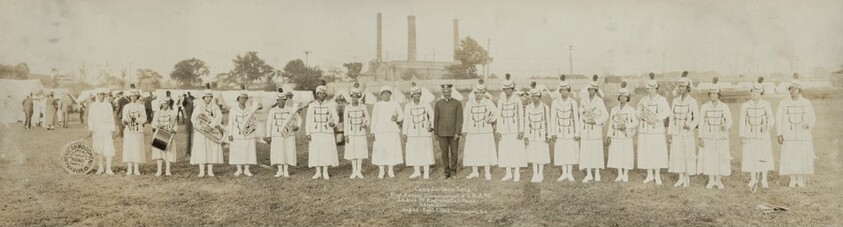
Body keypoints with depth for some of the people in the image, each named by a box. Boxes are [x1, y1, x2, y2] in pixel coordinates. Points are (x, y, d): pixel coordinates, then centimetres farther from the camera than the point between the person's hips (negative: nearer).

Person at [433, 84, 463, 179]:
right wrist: (436, 133, 3)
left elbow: (459, 119, -8)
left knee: (454, 153, 4)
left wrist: (457, 133, -15)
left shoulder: (458, 103, -3)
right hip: (442, 133, 1)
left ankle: (453, 171, 17)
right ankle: (447, 172, 14)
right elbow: (436, 119, 5)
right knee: (444, 153, 4)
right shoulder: (438, 104, 2)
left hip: (454, 133, -1)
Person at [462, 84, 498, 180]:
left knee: (486, 151, -1)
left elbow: (496, 113, 5)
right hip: (472, 132, 1)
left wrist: (492, 119, -16)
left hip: (486, 131, -1)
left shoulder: (489, 103, -1)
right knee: (473, 151, 4)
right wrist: (464, 130, 6)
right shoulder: (469, 103, 2)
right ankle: (474, 172, 17)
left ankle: (488, 173, 9)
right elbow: (465, 117, 7)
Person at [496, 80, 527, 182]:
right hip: (505, 128, 4)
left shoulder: (517, 100, -5)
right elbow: (499, 116, 7)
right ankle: (509, 174, 12)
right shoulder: (500, 101, 6)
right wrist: (498, 131, 1)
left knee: (517, 150, -2)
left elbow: (521, 116, -7)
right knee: (505, 150, 4)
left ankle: (517, 174, 5)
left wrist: (521, 130, -14)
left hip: (515, 128, -4)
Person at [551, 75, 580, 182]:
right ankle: (564, 173, 17)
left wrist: (577, 133, -6)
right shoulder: (555, 103, -8)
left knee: (571, 151, 4)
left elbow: (576, 118, -6)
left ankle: (570, 174, 15)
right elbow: (553, 118, -4)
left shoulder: (573, 103, -10)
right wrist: (553, 133, -6)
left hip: (570, 131, -1)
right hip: (560, 131, 1)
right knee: (561, 152, 5)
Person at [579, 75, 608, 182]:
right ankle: (588, 174, 8)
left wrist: (596, 121, -19)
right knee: (585, 151, 2)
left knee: (596, 151, 2)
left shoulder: (599, 101, -9)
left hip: (596, 128, -3)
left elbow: (605, 115, -5)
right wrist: (580, 131, 10)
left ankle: (597, 174, 14)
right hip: (585, 130, 3)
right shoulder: (583, 100, 3)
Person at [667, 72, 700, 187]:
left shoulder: (692, 101, -6)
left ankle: (687, 179, 14)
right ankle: (681, 178, 16)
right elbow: (672, 118, 9)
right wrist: (669, 133, 5)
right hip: (676, 133, 4)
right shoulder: (675, 101, 7)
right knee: (677, 155, 6)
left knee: (688, 155, 2)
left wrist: (690, 126, -24)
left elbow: (697, 118, -5)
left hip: (687, 133, -4)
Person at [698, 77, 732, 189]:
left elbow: (729, 121, -5)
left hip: (721, 136, -1)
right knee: (708, 158, 4)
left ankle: (719, 180, 18)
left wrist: (725, 126, -28)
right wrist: (700, 137, -4)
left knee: (721, 158, 3)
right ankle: (711, 180, 18)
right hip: (708, 136, 1)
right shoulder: (704, 107, -2)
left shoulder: (724, 107, -4)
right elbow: (701, 122, 0)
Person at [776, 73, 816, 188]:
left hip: (803, 134, 0)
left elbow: (812, 118, 5)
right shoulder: (783, 103, -2)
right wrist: (779, 134, -6)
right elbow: (778, 119, 0)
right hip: (789, 135, 0)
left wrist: (809, 124, -18)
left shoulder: (807, 103, 0)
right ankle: (792, 180, 14)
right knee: (789, 157, -2)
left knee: (803, 157, 0)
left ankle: (801, 180, 16)